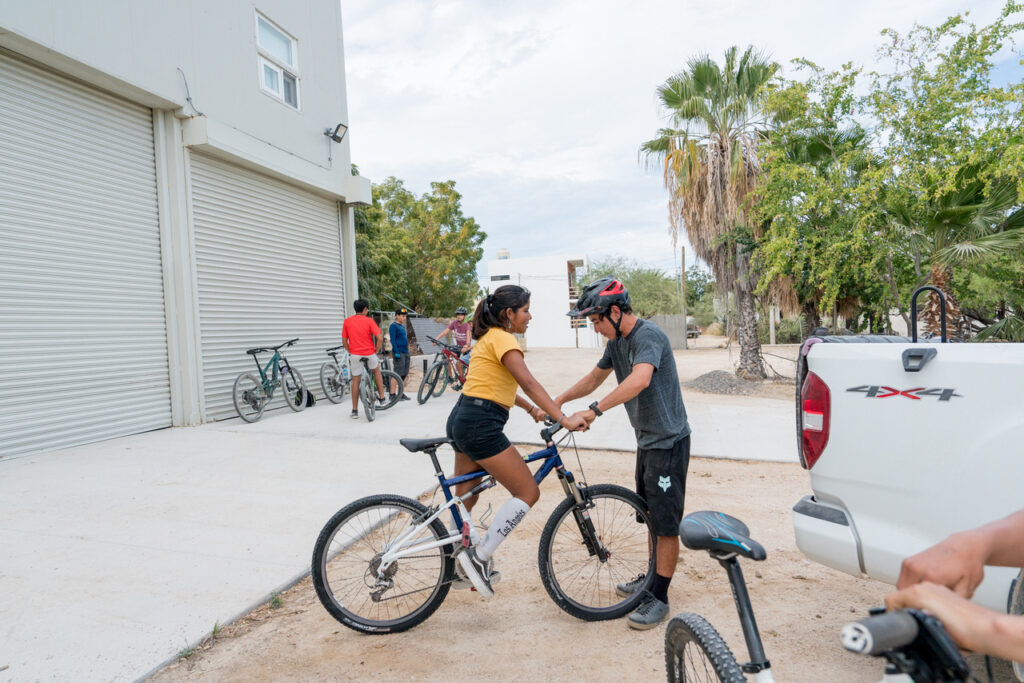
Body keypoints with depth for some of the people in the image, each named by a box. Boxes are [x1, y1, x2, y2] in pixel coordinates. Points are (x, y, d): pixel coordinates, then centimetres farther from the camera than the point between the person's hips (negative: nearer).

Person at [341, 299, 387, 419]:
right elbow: (380, 338, -12)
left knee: (355, 381, 9)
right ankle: (382, 398, 27)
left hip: (355, 354, 1)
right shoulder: (369, 321, -6)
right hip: (369, 353, -1)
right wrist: (376, 350, 2)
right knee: (376, 371, 27)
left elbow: (344, 341, 5)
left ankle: (355, 411, 11)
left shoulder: (347, 321, 2)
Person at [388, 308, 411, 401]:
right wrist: (396, 352, -20)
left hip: (405, 352, 9)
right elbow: (393, 340, -14)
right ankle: (392, 394, -8)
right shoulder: (393, 326, -7)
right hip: (399, 353, -9)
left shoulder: (402, 326, 19)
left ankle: (400, 393, 18)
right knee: (398, 374, -10)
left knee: (404, 374, 10)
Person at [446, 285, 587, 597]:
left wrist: (530, 408, 17)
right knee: (528, 492, -5)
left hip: (462, 420, 11)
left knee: (465, 496, 17)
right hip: (480, 425, -11)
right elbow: (528, 382, -21)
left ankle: (461, 566, 30)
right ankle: (480, 555, -5)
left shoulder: (488, 338, 20)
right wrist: (563, 418, -24)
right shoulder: (502, 338, -11)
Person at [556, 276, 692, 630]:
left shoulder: (648, 335, -22)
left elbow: (640, 379, -39)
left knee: (666, 522, 0)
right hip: (646, 441, 10)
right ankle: (653, 577, 36)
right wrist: (558, 401, 10)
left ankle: (659, 598, 11)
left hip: (668, 442, -9)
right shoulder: (617, 341, 7)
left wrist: (595, 410, -41)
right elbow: (595, 378, 18)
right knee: (649, 517, 20)